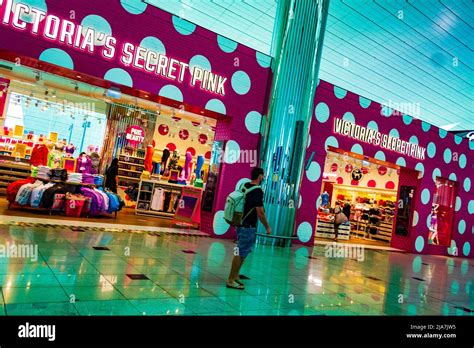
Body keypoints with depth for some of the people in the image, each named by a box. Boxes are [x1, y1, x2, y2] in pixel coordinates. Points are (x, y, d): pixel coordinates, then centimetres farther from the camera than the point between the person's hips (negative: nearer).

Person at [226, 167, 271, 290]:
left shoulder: (244, 186, 8)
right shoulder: (257, 191, -17)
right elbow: (260, 212, -18)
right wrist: (267, 227, -7)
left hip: (241, 224, 9)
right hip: (248, 226, -9)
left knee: (242, 252, 19)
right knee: (241, 253, -2)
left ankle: (235, 276, 26)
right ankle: (231, 280, 3)